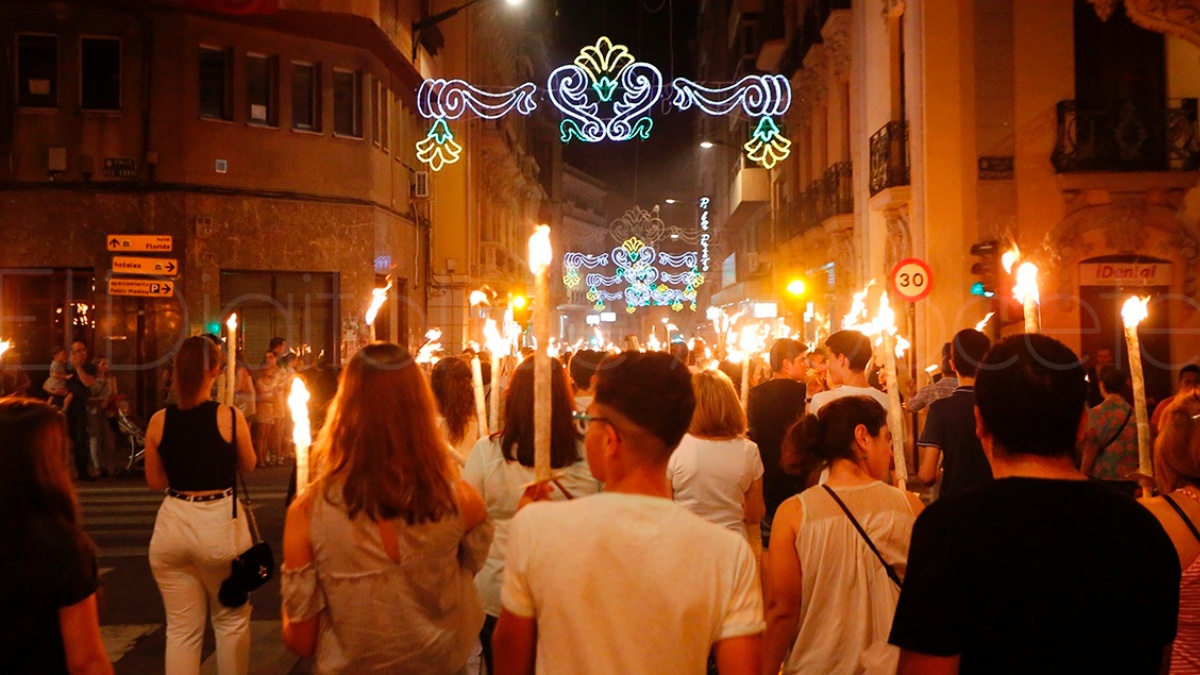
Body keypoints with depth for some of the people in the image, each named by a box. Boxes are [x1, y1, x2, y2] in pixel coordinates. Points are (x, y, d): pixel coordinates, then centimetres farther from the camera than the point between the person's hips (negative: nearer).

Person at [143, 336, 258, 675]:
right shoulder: (230, 416, -9)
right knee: (231, 620, 17)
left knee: (181, 629, 12)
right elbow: (248, 465, 6)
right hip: (221, 523, -2)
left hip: (173, 523, 3)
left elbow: (155, 481, 8)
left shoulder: (159, 421, -2)